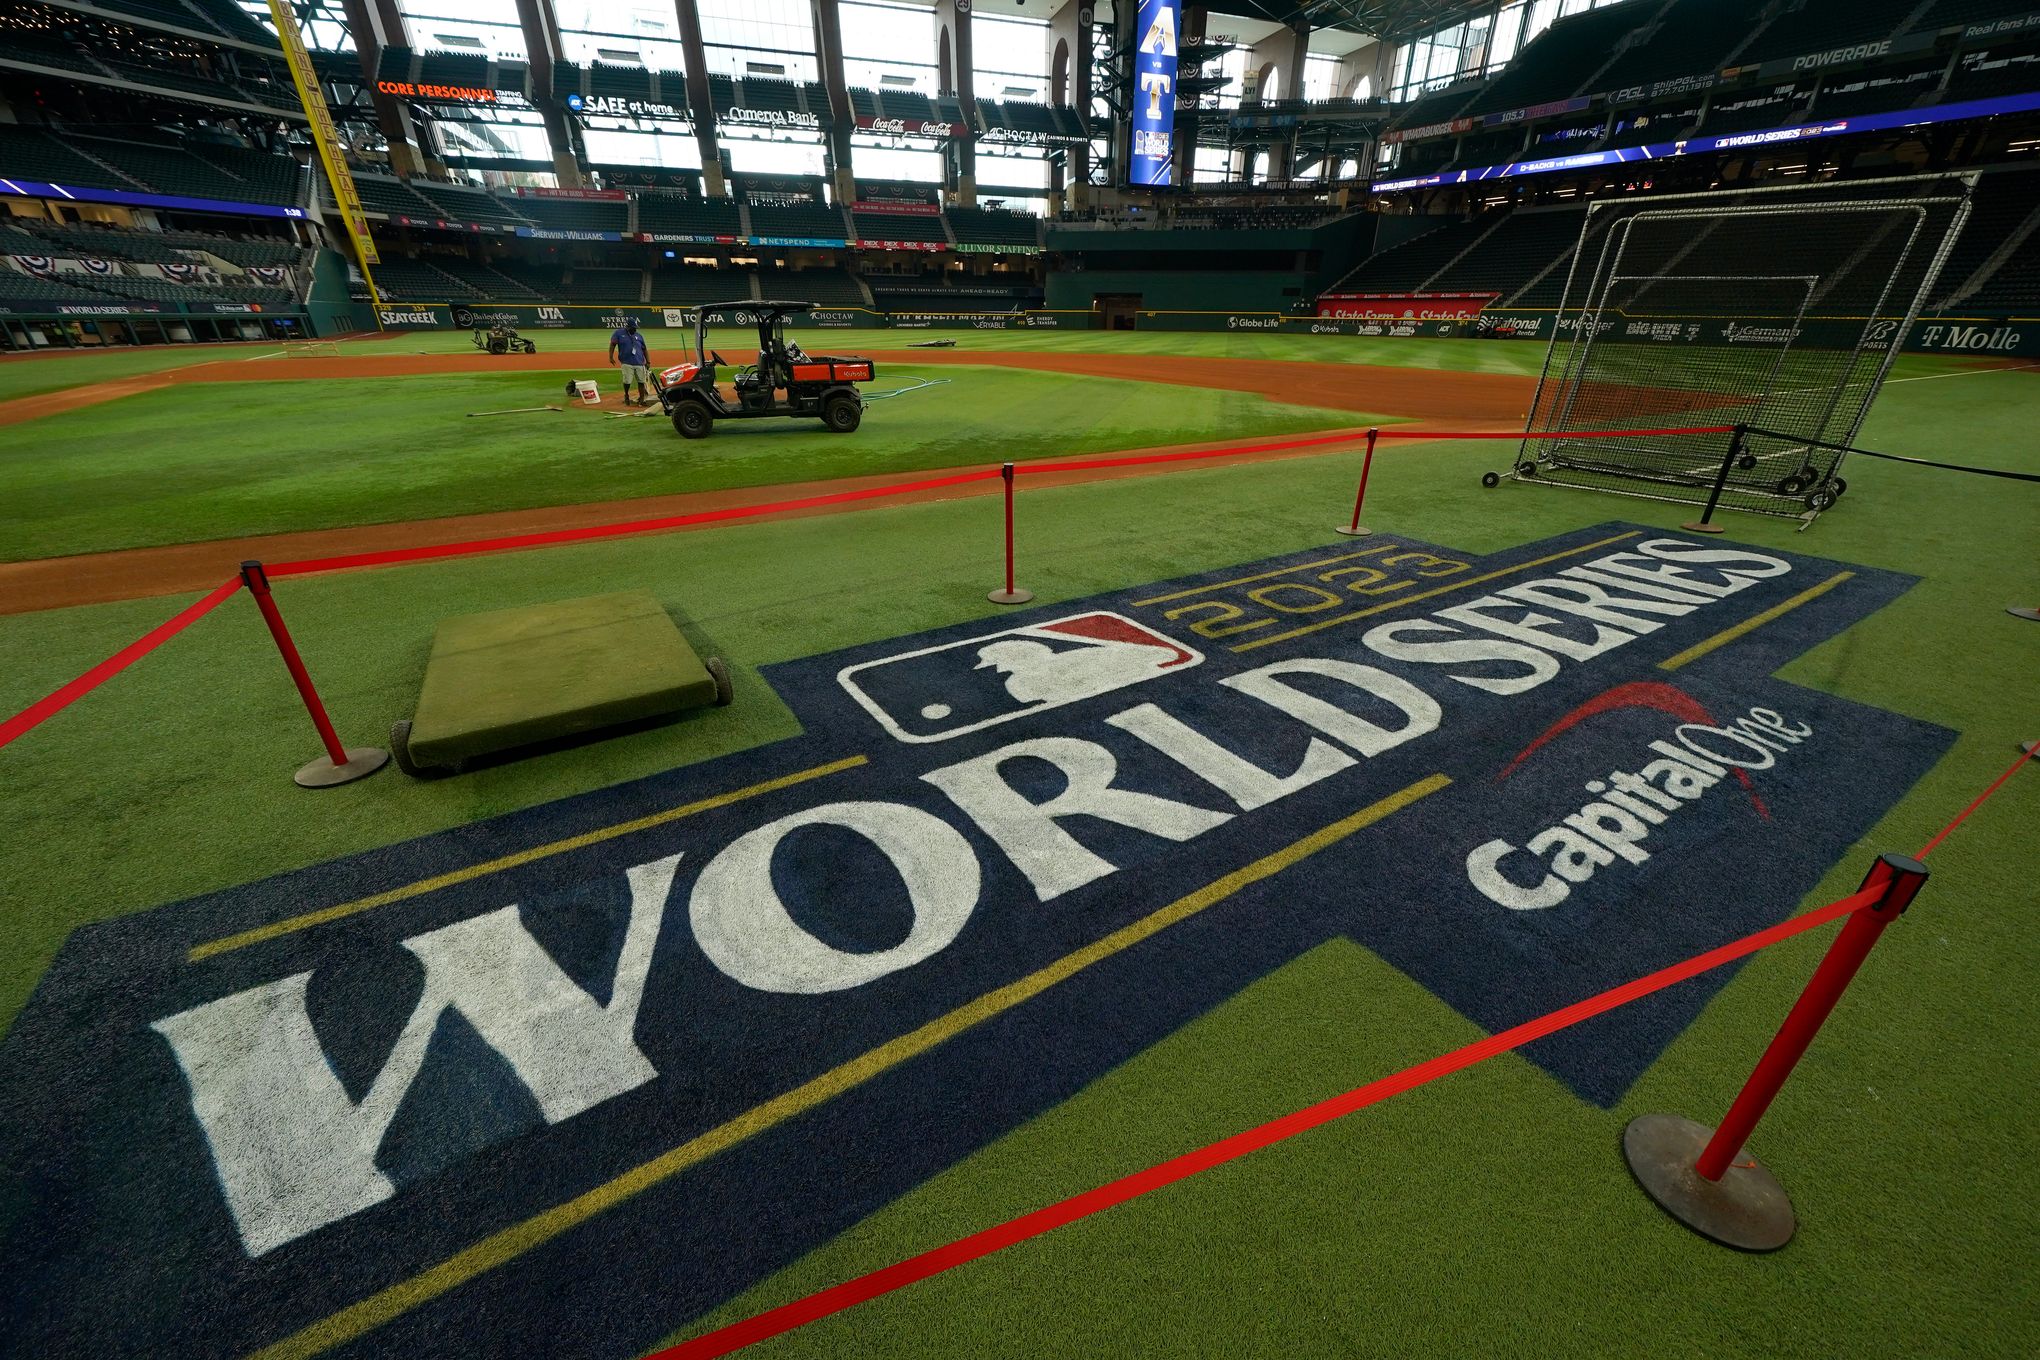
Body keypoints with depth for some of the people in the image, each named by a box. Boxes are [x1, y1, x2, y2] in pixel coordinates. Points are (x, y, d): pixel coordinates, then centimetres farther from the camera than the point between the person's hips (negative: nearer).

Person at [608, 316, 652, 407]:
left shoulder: (638, 336, 14)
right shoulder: (619, 333, 5)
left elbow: (644, 349, 15)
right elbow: (612, 344, 4)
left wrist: (648, 361, 7)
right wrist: (611, 356, -6)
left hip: (640, 363, 3)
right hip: (627, 363, -3)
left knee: (642, 381, 0)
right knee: (627, 381, -6)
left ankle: (642, 399, 7)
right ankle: (626, 396, 18)